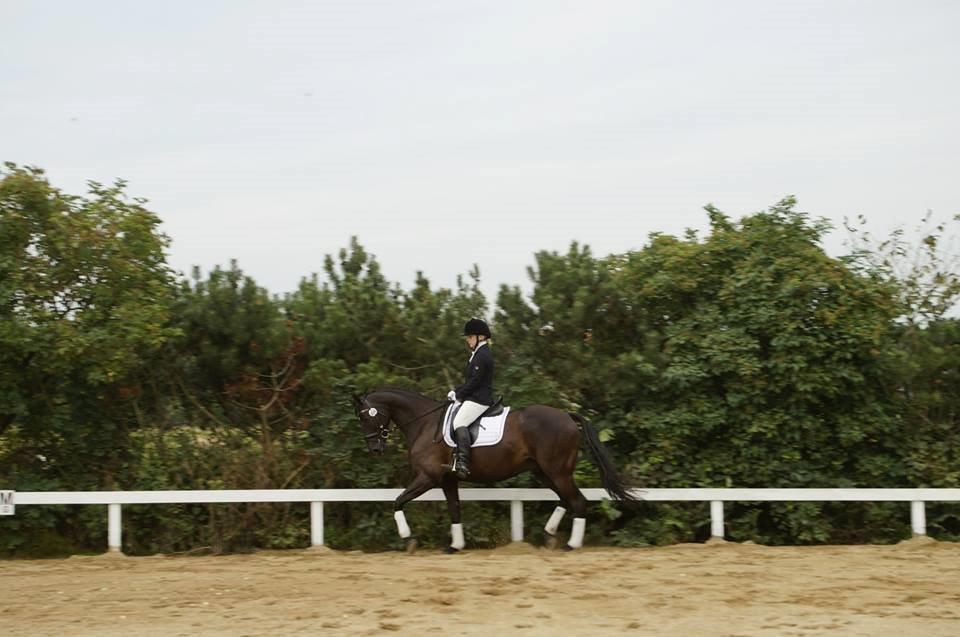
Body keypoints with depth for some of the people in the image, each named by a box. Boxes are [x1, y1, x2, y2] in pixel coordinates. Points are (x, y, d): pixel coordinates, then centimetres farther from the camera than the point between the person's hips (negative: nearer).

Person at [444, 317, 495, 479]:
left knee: (459, 422, -25)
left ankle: (463, 464, -37)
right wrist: (456, 392, 11)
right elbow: (470, 380, 23)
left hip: (479, 399, -12)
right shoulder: (479, 354, 20)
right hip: (474, 397, 12)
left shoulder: (482, 355, -13)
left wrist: (458, 395, -9)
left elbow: (474, 381, -18)